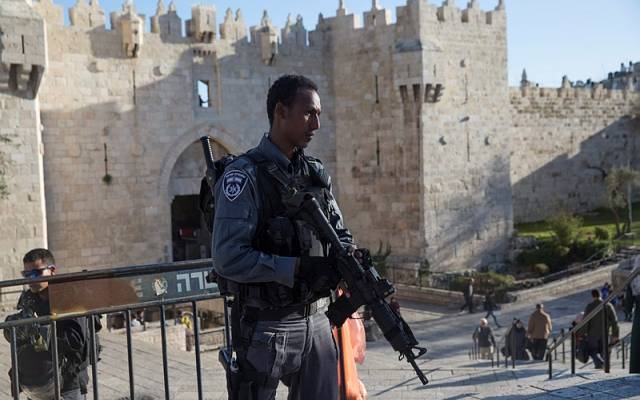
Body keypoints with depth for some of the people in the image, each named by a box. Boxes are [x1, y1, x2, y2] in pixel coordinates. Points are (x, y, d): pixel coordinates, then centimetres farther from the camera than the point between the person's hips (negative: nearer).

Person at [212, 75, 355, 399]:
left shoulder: (316, 173, 9)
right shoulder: (246, 175, -13)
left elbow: (339, 233, 14)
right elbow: (228, 258, -21)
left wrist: (346, 254, -9)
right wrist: (297, 268, -24)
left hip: (316, 322, 7)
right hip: (266, 327, -6)